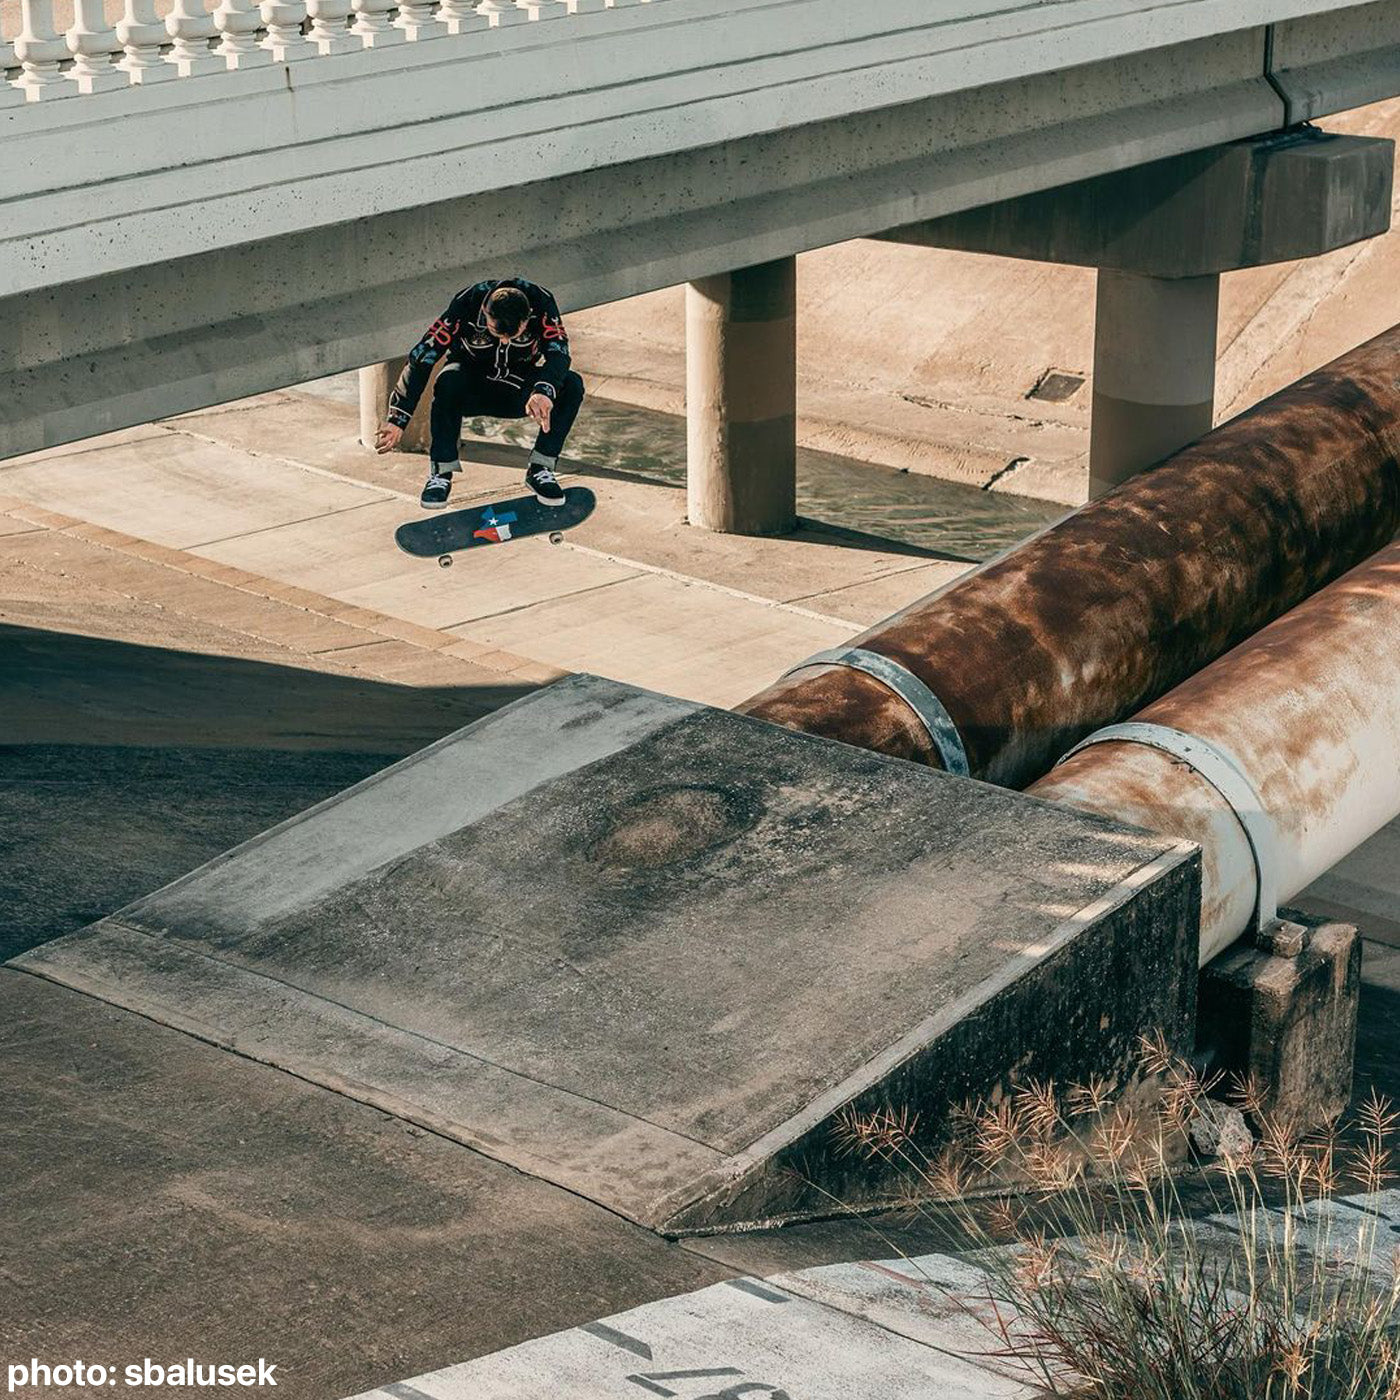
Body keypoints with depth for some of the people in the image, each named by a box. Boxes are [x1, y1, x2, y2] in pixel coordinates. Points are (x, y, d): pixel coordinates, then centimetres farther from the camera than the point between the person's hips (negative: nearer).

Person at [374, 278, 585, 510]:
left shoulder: (540, 302, -25)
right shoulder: (466, 304, -28)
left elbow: (558, 352, -34)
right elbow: (422, 357, -29)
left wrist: (544, 391, -57)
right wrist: (398, 419, -38)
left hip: (518, 391, 2)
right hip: (473, 391, -2)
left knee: (572, 384, -25)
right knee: (449, 379, -36)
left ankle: (540, 468, -13)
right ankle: (440, 472, -23)